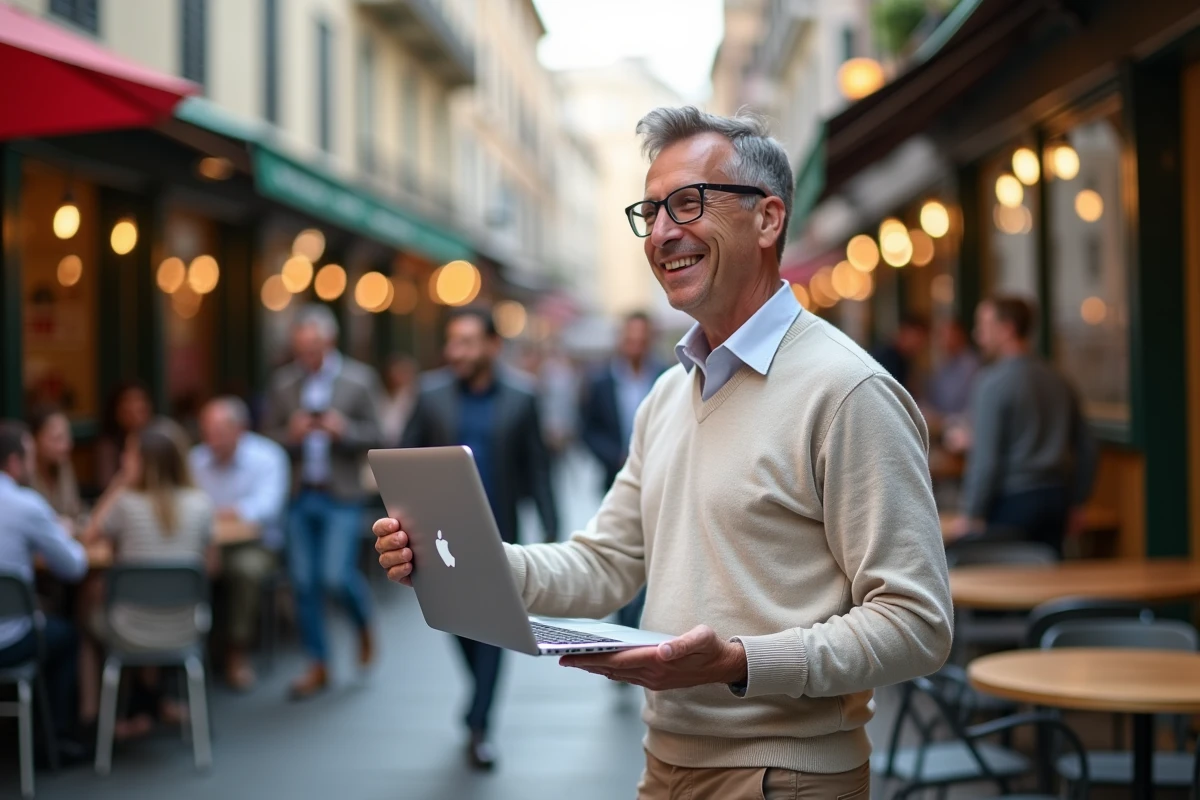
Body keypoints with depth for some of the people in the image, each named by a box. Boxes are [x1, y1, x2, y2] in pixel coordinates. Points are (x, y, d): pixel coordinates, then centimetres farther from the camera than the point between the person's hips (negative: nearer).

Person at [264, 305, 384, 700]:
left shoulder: (361, 379, -1)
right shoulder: (282, 383, 5)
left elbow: (378, 437, -1)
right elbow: (269, 436, 9)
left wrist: (345, 431, -19)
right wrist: (291, 435, -12)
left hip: (341, 494, -3)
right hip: (299, 495, 3)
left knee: (337, 576, -11)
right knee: (304, 583, 5)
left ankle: (364, 627, 23)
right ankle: (318, 667, 17)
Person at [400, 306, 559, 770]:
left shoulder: (520, 398, -4)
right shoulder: (432, 394, -2)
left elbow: (536, 466, -1)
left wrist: (550, 529, -4)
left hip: (496, 531, -1)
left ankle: (478, 727, 2)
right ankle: (482, 694, 36)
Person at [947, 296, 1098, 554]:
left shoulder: (992, 383, -11)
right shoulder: (1056, 379, 12)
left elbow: (985, 457, -15)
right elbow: (1086, 446, 16)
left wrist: (971, 515, -10)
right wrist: (1076, 502, 22)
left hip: (1011, 503, -7)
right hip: (1054, 499, 7)